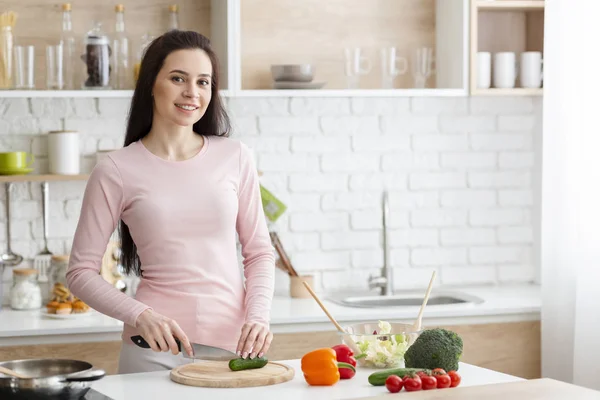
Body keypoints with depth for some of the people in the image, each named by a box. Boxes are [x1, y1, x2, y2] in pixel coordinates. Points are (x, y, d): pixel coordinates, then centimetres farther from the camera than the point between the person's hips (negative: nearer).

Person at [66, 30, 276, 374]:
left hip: (234, 344, 2)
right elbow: (81, 272, -1)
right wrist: (140, 316, -15)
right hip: (157, 349, -2)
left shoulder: (235, 158, 2)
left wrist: (258, 317, -7)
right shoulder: (117, 171, -4)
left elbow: (259, 251, 8)